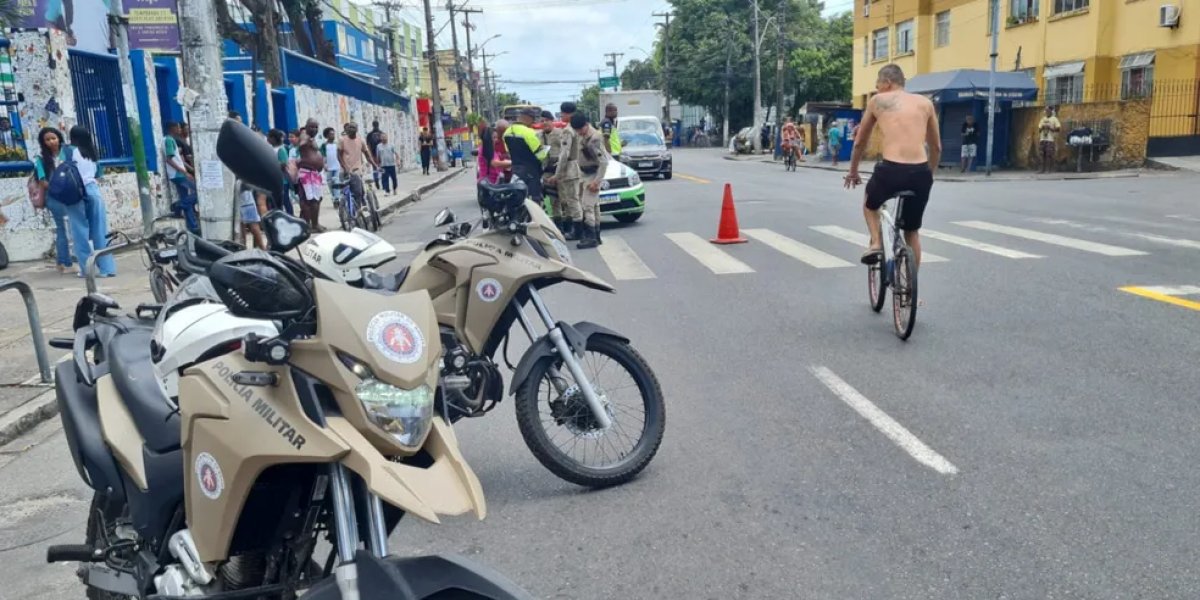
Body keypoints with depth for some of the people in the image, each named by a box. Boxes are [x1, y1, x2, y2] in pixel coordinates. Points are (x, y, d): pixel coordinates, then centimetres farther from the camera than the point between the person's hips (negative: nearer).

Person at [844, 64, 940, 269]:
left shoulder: (877, 101, 13)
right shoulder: (925, 103, 18)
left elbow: (860, 142, 22)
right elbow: (936, 147, 23)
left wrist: (853, 172, 37)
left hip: (891, 171, -2)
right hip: (921, 174, 3)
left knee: (870, 205, 33)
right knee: (912, 231, 23)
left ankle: (876, 244, 10)